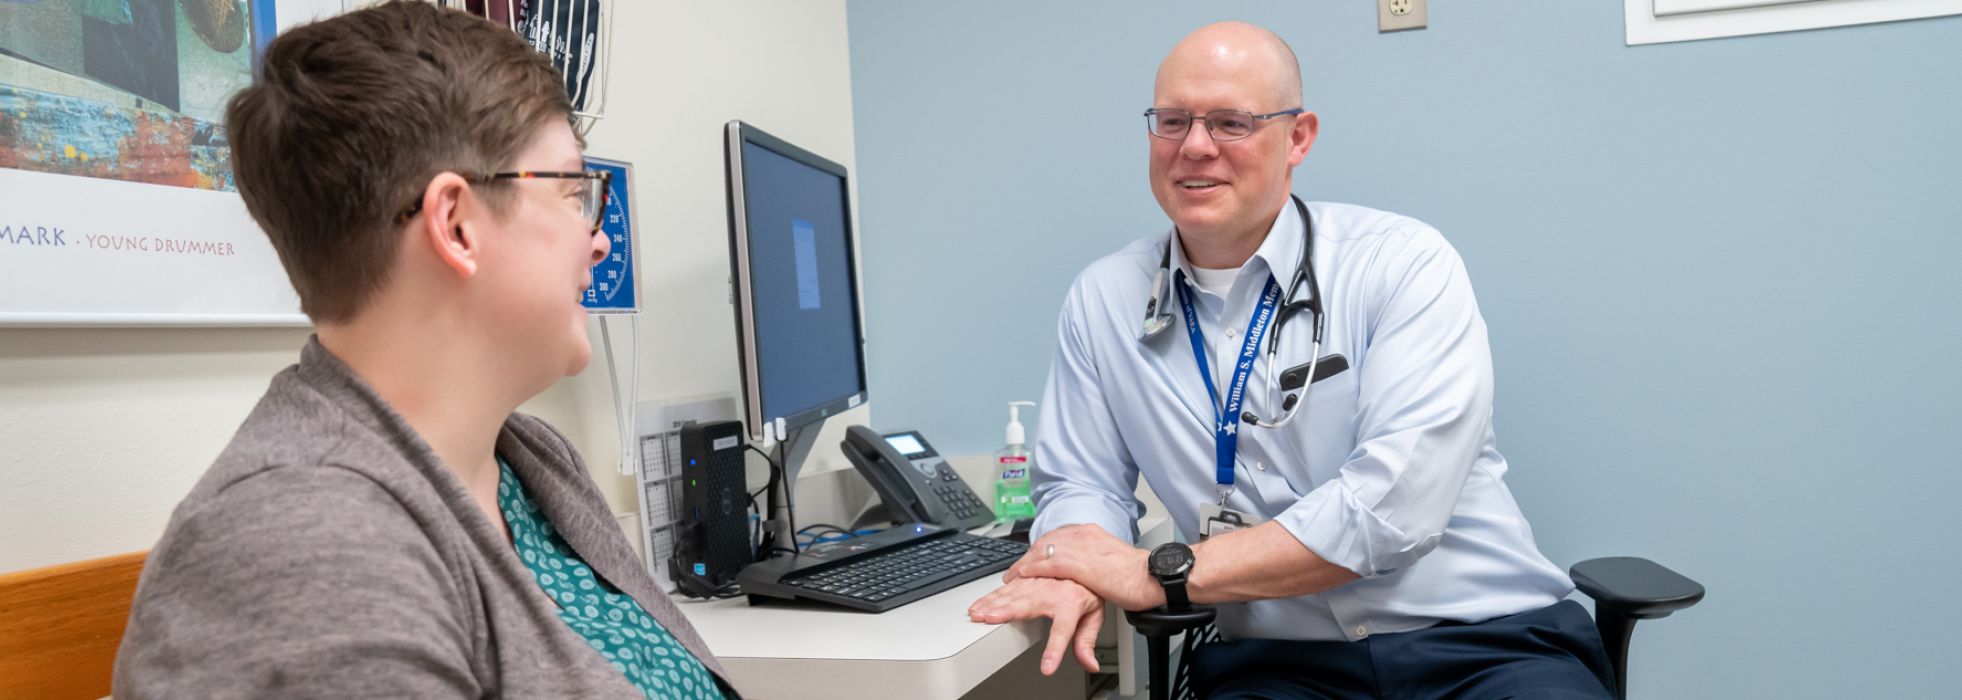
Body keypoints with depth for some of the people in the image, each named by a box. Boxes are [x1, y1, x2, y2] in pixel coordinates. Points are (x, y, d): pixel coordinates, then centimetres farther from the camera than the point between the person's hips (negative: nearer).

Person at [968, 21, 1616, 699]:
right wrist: (1077, 570, -13)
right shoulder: (1102, 300, 8)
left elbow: (1395, 501, -15)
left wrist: (1162, 572, -16)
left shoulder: (1405, 265, -5)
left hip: (1485, 643, -2)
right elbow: (1080, 482, 12)